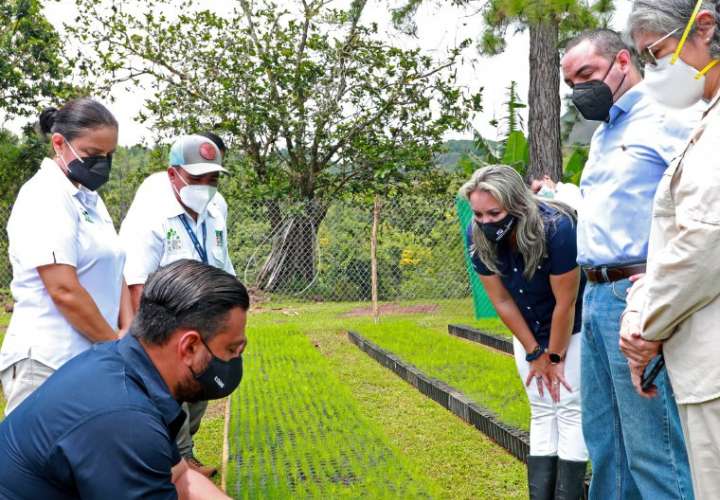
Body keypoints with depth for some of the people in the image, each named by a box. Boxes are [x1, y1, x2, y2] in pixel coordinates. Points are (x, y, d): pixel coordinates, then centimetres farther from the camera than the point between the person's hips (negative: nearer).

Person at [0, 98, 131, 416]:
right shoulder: (45, 198, -12)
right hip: (48, 365, -8)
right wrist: (116, 343, -8)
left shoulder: (89, 198, 15)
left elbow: (112, 272, 17)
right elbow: (64, 291, -19)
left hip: (90, 362, 8)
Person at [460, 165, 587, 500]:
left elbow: (565, 303, -25)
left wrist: (555, 356, -15)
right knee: (542, 412, 8)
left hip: (572, 327, -4)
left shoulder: (556, 228, -35)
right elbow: (502, 302, -12)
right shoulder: (477, 237, -22)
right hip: (528, 331, 4)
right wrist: (534, 354, -7)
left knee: (570, 409, -6)